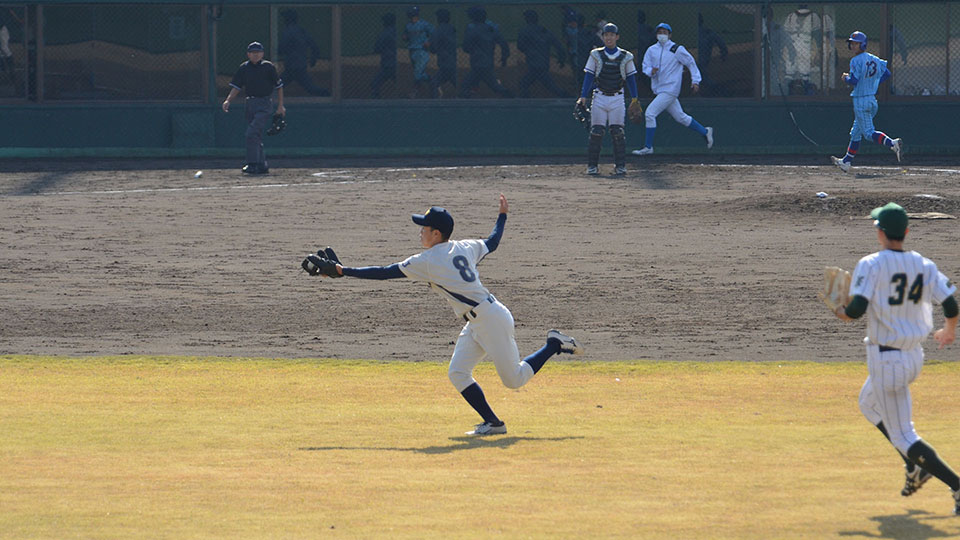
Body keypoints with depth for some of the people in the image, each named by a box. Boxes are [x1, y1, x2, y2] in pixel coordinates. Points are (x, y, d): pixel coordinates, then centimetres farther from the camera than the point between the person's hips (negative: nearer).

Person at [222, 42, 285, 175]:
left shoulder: (268, 67, -2)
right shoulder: (244, 68, 7)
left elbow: (279, 86, 6)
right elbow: (236, 87, 7)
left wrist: (280, 106, 6)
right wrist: (228, 100, -9)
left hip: (264, 104, -5)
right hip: (249, 104, 5)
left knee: (252, 133, -18)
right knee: (256, 136, 9)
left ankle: (252, 165, -18)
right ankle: (262, 166, 17)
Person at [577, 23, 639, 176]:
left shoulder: (626, 57, 5)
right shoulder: (596, 55, 4)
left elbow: (631, 77, 8)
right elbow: (588, 76, 2)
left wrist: (634, 99, 0)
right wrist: (583, 97, -6)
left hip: (617, 98, 0)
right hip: (600, 97, 0)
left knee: (617, 132, -6)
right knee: (596, 132, -5)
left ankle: (620, 165, 0)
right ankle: (592, 165, 0)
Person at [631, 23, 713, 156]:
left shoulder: (677, 50, -6)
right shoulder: (652, 50, 10)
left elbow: (691, 63, 1)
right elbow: (645, 67, 9)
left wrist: (695, 81, -4)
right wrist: (651, 71, -14)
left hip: (670, 89, -7)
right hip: (658, 89, 7)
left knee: (650, 113, -14)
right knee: (680, 117, 14)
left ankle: (648, 147, -7)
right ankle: (705, 132, 29)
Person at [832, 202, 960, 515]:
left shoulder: (871, 265, -15)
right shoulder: (923, 266, 1)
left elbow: (856, 309, -25)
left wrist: (841, 312, -1)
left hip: (886, 359, -7)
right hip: (915, 356, 7)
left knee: (903, 436, 0)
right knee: (869, 404, 32)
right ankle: (916, 466, 24)